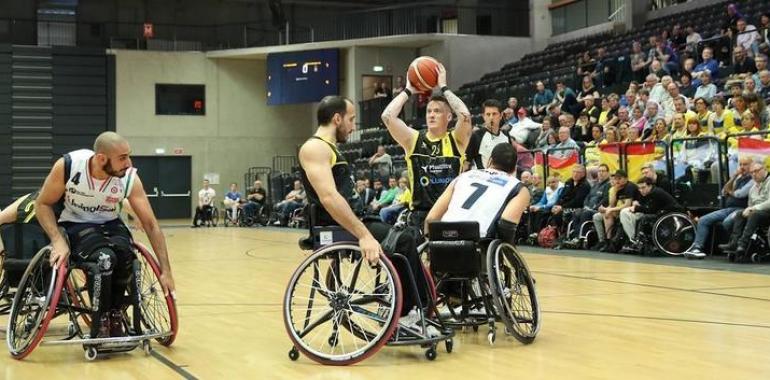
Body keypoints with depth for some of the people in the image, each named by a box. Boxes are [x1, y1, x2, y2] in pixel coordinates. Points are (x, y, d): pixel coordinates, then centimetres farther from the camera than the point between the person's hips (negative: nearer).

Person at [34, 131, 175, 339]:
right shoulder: (67, 166, -25)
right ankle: (100, 330, -18)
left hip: (110, 224, 2)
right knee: (103, 258, -34)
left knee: (124, 254, -32)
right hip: (75, 225, -2)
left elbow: (151, 224, -14)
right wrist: (58, 241, -26)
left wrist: (165, 271, -16)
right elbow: (42, 204, -10)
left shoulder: (130, 178, -20)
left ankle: (115, 318, -10)